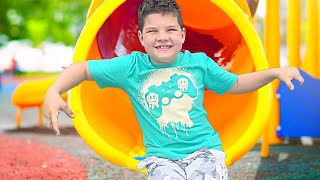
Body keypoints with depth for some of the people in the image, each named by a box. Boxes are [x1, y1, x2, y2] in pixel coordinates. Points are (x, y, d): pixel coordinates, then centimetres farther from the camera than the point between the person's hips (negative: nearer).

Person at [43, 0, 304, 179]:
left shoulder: (198, 62, 3)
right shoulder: (132, 66, -2)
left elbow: (236, 84, 17)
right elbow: (82, 69, 2)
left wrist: (275, 72, 6)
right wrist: (54, 92, -15)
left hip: (204, 149, 1)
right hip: (162, 157, -1)